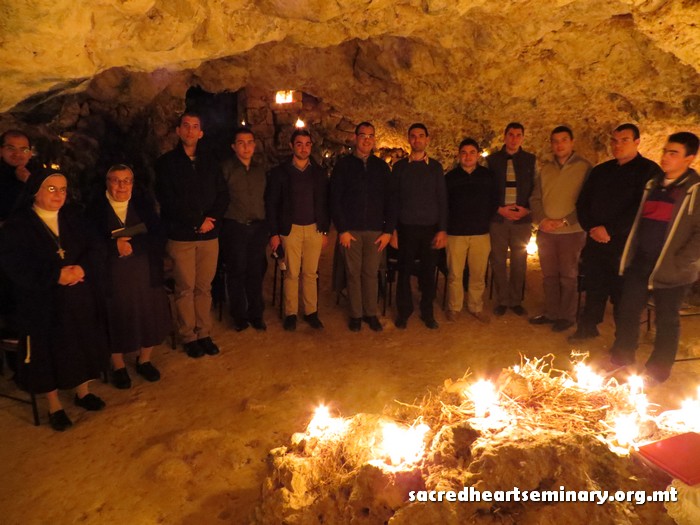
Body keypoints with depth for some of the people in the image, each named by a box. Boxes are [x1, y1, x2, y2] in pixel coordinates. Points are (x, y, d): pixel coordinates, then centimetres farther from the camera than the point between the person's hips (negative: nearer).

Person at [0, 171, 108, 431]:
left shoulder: (73, 218, 7)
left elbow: (94, 249, 1)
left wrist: (82, 269, -19)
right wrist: (56, 276, -23)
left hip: (80, 299, 4)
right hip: (43, 304, -4)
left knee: (82, 346, 13)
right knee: (49, 352, 7)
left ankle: (82, 392, 34)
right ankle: (54, 405, 25)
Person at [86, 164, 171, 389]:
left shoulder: (143, 202, 0)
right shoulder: (96, 207, -3)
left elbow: (158, 238, -8)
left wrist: (133, 244, -19)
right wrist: (115, 246, -19)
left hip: (145, 273, 2)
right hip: (113, 276, -1)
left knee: (149, 317, 9)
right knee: (116, 319, 7)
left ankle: (144, 361, 34)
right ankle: (118, 367, 32)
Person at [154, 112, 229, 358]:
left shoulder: (210, 162, 12)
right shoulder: (166, 163, 2)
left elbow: (223, 195, 8)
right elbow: (168, 201, -7)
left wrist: (212, 218, -9)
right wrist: (197, 222, -11)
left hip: (209, 234, 3)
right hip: (181, 236, -2)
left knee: (204, 287, 6)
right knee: (185, 288, 2)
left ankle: (204, 333, 16)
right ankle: (189, 337, 13)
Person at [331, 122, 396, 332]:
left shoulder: (381, 166, 10)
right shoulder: (343, 165, 4)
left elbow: (390, 200, 8)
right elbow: (335, 199, -1)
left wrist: (388, 230, 0)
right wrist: (342, 230, -7)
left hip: (376, 230, 2)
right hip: (351, 230, -1)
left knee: (371, 273, 5)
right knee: (353, 273, 4)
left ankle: (371, 313, 17)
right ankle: (355, 315, 15)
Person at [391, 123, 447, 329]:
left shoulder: (435, 167, 7)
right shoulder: (400, 166, 5)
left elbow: (442, 199, 6)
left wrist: (442, 229, -2)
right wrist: (392, 229, -1)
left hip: (430, 228, 1)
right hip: (406, 228, -1)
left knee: (428, 272, 5)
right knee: (404, 271, 4)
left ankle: (427, 312, 19)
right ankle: (404, 312, 18)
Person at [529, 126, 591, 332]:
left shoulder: (584, 167, -3)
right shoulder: (545, 169, 10)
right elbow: (535, 198, 8)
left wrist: (565, 221, -16)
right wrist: (542, 220, -8)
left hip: (572, 231, -4)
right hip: (545, 231, 4)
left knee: (568, 276, 4)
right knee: (549, 275, 11)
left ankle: (567, 316, 16)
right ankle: (551, 313, 23)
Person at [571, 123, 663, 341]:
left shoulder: (649, 170, -4)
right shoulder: (600, 171, 14)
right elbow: (582, 203, 12)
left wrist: (610, 230, -18)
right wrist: (591, 228, -5)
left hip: (626, 246, -5)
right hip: (595, 242, 5)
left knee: (622, 295, 2)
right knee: (594, 289, 15)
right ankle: (587, 327, 32)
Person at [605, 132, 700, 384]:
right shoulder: (653, 183, 11)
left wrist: (679, 264, -18)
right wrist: (629, 252, 12)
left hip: (670, 268, -6)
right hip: (639, 261, 6)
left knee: (666, 319, 7)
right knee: (627, 309, 13)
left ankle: (657, 370, 22)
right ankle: (622, 355, 31)